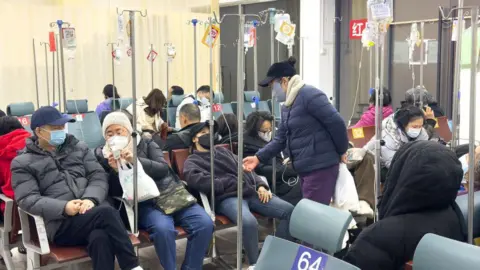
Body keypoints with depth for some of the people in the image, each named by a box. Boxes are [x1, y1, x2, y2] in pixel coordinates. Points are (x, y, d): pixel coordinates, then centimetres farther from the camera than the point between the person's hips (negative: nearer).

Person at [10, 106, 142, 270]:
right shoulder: (23, 163, 7)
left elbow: (99, 176, 9)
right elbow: (28, 200, -5)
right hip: (61, 224, -3)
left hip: (93, 211, 4)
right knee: (107, 212, -32)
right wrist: (64, 207, -21)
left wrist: (91, 199, -14)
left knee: (100, 238, -34)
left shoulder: (79, 147, 18)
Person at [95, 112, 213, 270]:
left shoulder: (146, 144, 10)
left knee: (205, 223, -20)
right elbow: (113, 192, 2)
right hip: (144, 203, -2)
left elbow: (163, 168, -5)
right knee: (163, 228, -36)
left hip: (172, 196, 3)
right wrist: (115, 170, -17)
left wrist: (136, 160, -19)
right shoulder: (103, 155, 8)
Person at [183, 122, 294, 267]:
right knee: (249, 222, -38)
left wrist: (260, 185, 3)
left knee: (289, 210, -11)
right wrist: (230, 183, -12)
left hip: (251, 192, 6)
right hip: (227, 198, -6)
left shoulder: (223, 150, 29)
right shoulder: (192, 161, 11)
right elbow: (197, 181, -12)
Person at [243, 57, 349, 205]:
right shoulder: (287, 106, 15)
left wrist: (342, 151, -7)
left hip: (321, 166, -10)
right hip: (305, 168, 10)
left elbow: (336, 123, -18)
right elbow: (281, 139, 16)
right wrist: (258, 157, 7)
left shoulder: (309, 95, -15)